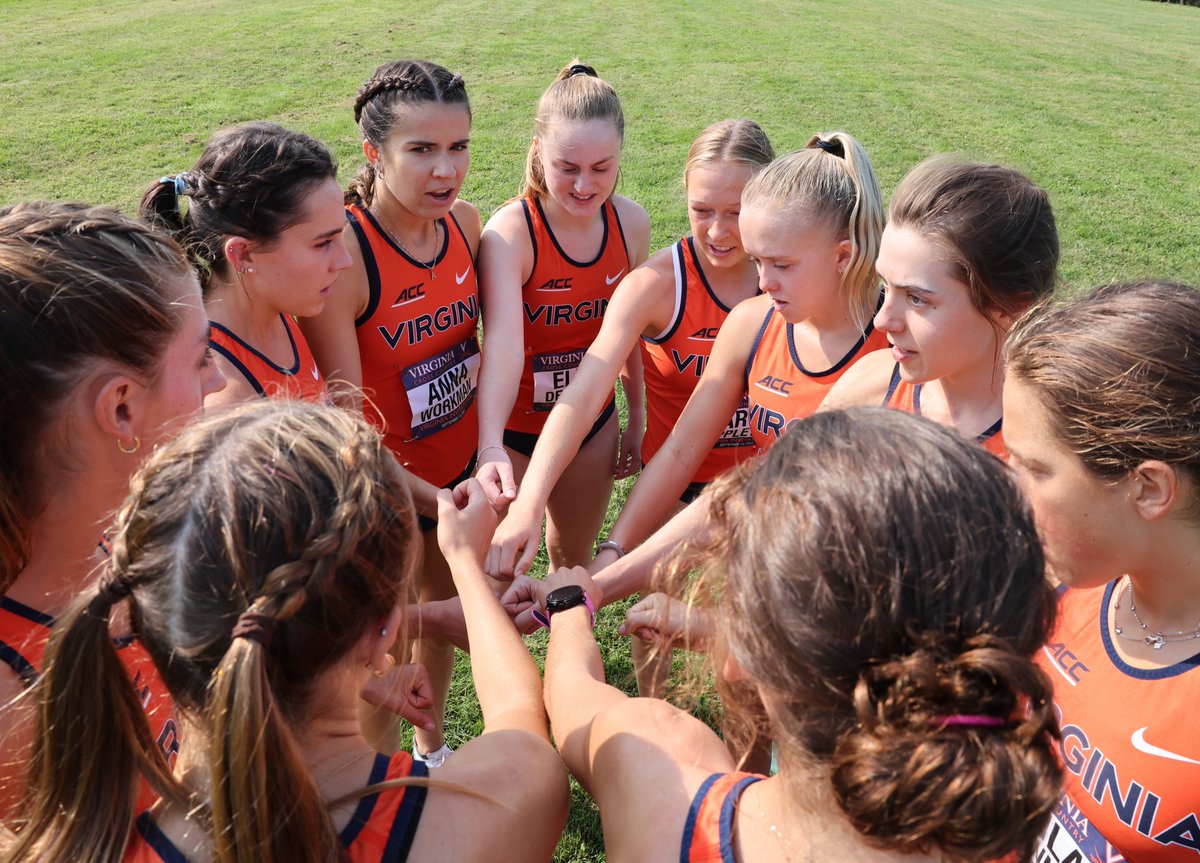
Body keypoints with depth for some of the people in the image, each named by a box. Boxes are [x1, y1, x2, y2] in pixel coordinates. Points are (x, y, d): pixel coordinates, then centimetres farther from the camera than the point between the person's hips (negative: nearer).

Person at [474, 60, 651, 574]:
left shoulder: (631, 222, -10)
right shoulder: (509, 232, -26)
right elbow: (503, 346, -40)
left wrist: (637, 415, 12)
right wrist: (490, 447, -54)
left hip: (593, 422, 4)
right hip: (513, 430, -4)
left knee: (574, 560, 25)